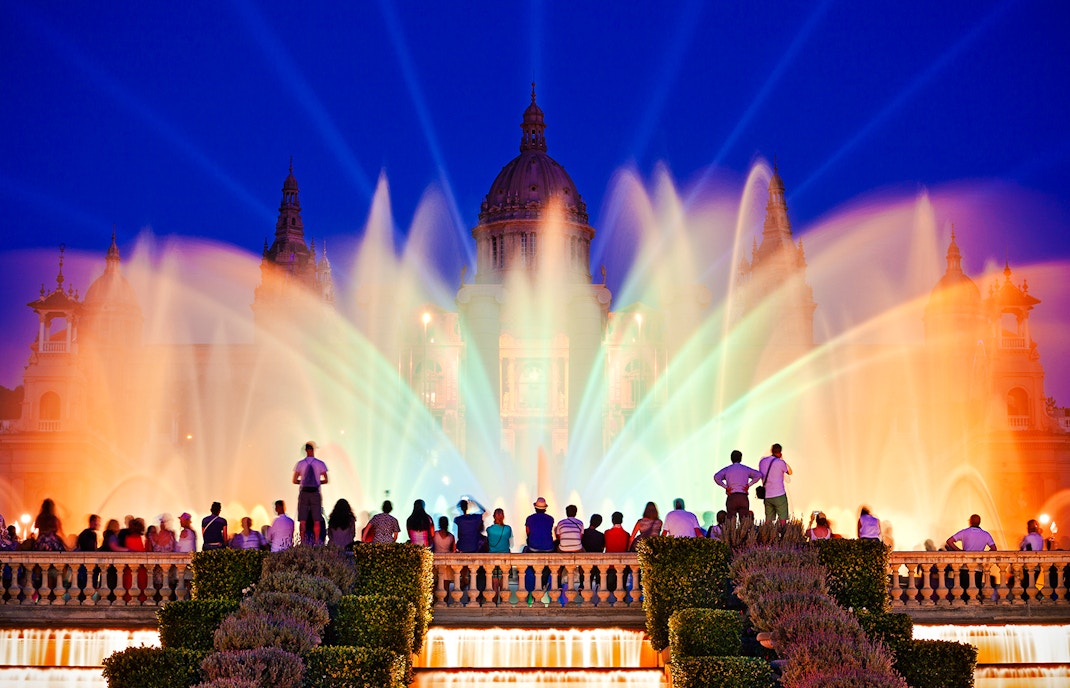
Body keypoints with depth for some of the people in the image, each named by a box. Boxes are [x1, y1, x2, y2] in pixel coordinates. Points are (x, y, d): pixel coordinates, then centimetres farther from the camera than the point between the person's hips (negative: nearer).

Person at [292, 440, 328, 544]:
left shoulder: (300, 463, 0)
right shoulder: (320, 464, -2)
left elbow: (295, 481, -1)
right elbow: (325, 480, -3)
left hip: (304, 493, 0)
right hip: (316, 493, 0)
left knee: (303, 521, 4)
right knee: (316, 521, 4)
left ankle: (303, 542, 1)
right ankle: (316, 542, 2)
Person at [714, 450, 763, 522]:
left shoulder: (727, 469, 7)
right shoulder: (746, 469, 10)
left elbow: (716, 477, -10)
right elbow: (758, 475, -2)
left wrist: (725, 487, -4)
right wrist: (749, 484, 0)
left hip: (731, 497, -1)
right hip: (743, 497, 1)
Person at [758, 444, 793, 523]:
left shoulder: (762, 462, 7)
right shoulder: (780, 462, -8)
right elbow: (789, 472, 8)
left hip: (767, 496, 5)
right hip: (779, 495, -5)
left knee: (768, 521, 6)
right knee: (782, 519, -1)